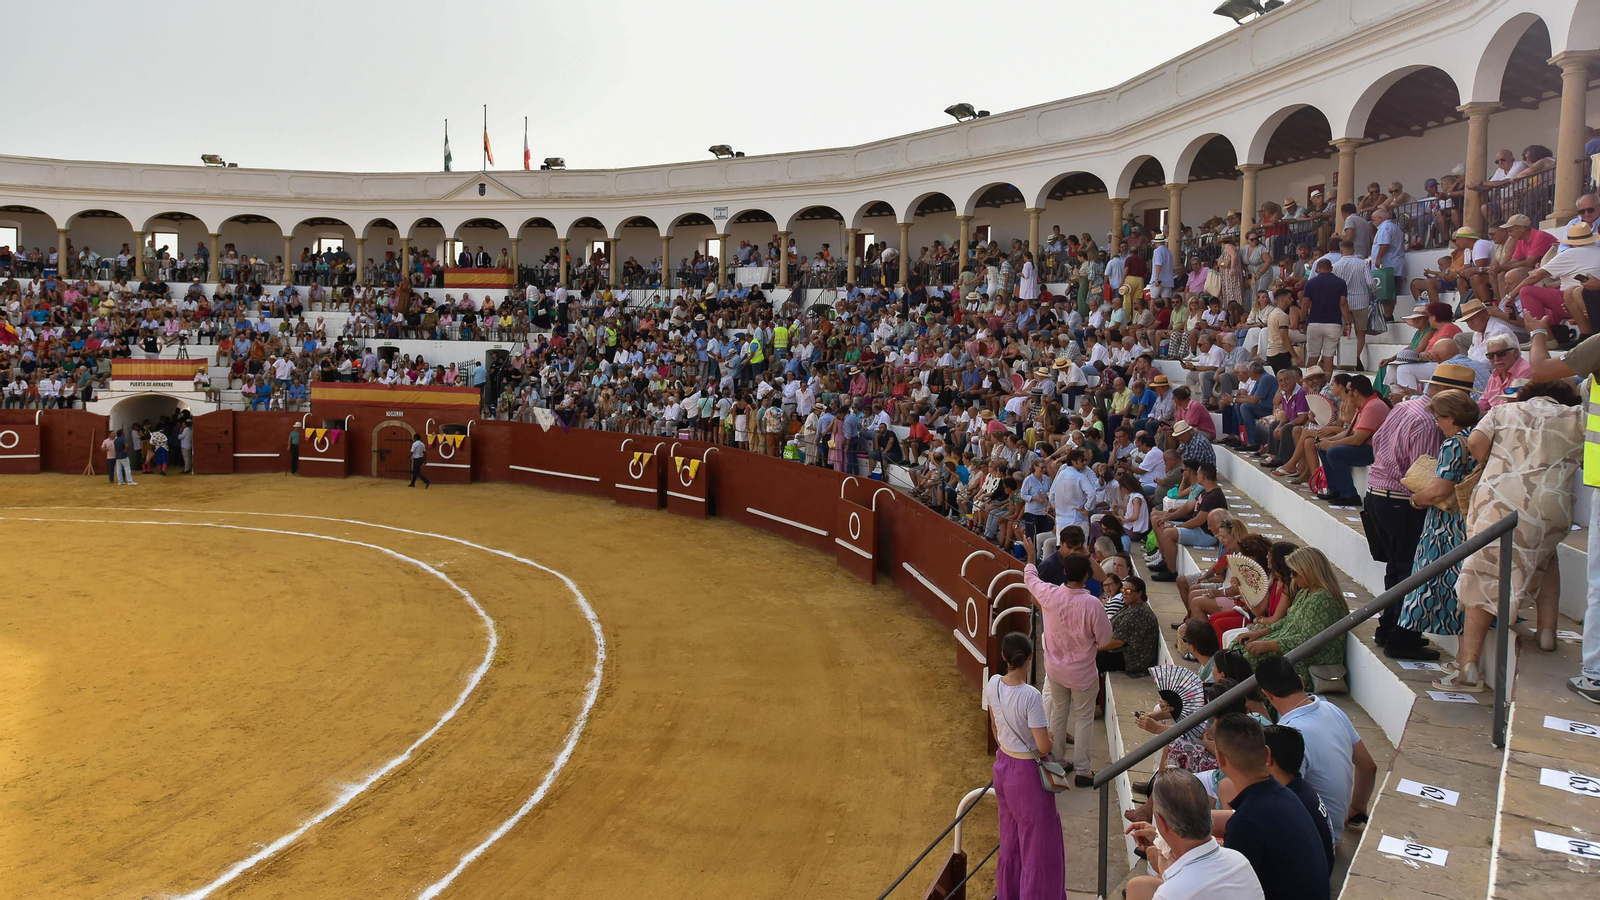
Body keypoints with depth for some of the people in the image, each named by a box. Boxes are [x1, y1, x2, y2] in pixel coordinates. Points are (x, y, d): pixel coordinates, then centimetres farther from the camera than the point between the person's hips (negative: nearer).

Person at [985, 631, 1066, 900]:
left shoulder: (993, 684, -8)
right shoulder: (1031, 696, -28)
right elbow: (1044, 747, -24)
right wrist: (1050, 738, -2)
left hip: (1003, 766, 7)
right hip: (1028, 772, -7)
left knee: (1011, 837, 24)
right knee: (1037, 842, 9)